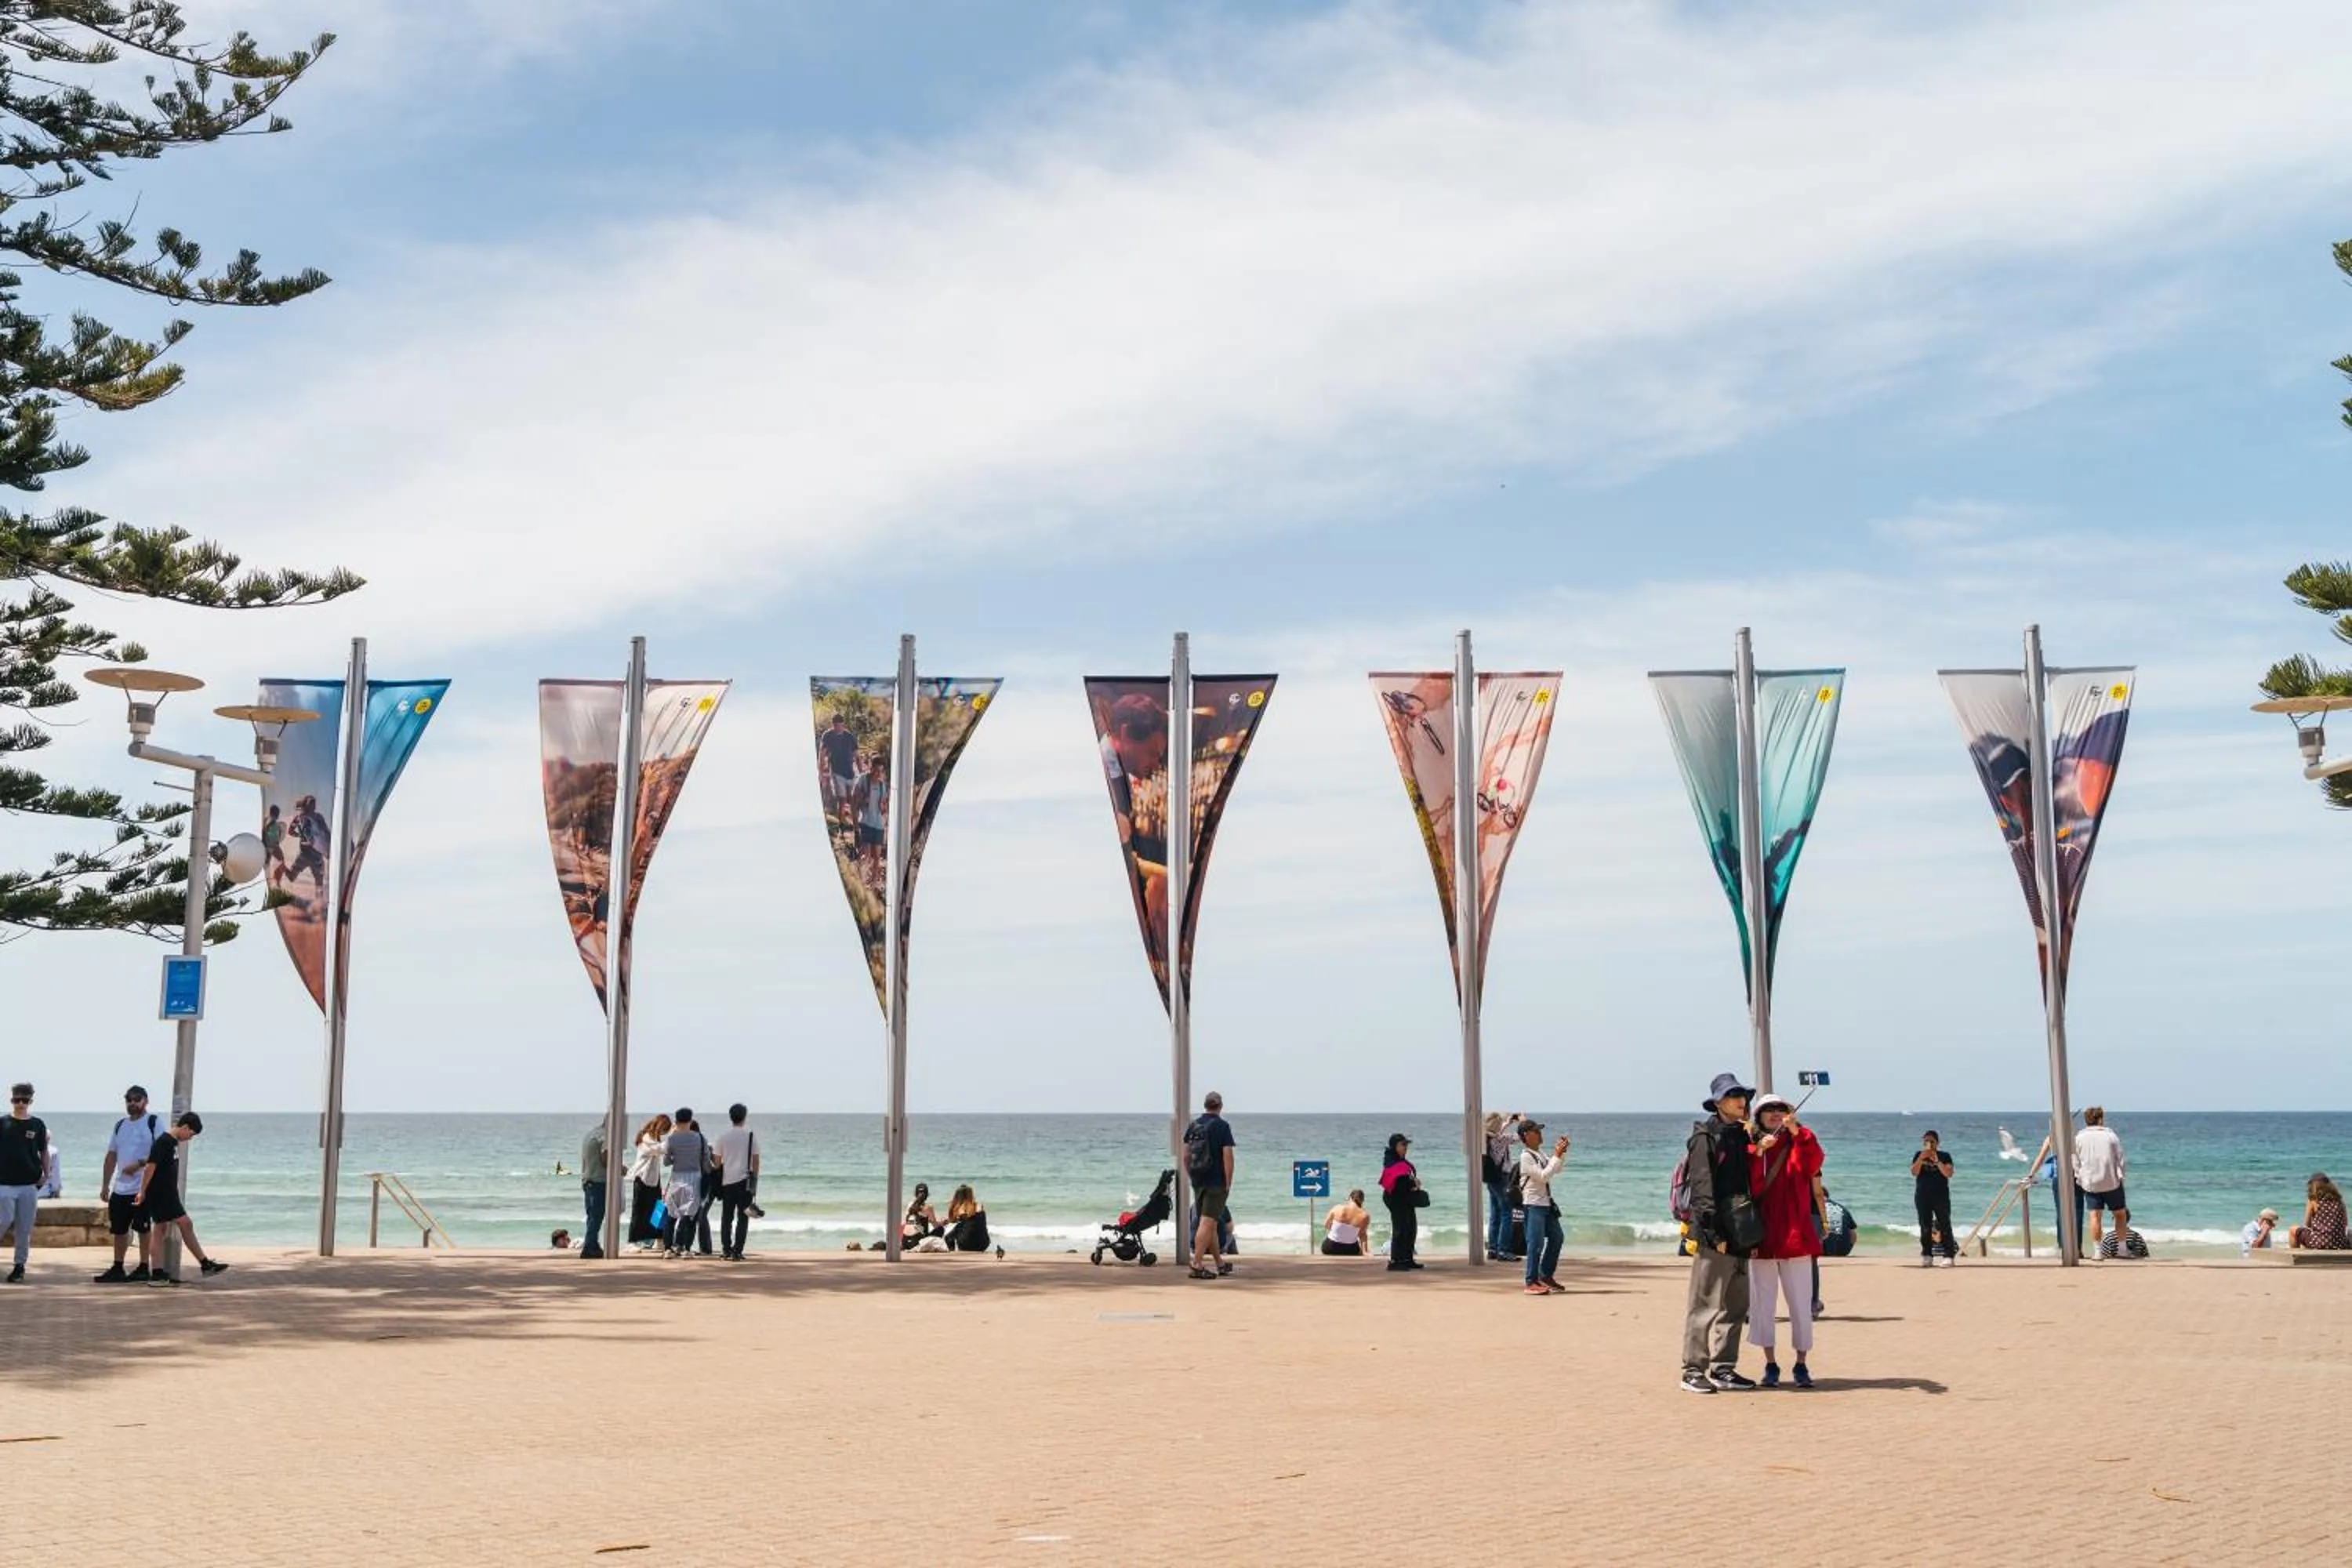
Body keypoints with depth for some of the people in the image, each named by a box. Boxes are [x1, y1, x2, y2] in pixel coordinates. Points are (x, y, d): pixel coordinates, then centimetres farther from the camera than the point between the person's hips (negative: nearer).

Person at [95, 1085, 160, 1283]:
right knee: (119, 1229, 11)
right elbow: (112, 1155, 17)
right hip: (120, 1188, 6)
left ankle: (145, 1268, 5)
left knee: (143, 1228, -2)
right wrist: (105, 1184, 14)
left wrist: (140, 1164, -24)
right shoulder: (120, 1125, 15)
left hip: (143, 1187, -6)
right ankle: (117, 1269, 20)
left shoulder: (154, 1123, -5)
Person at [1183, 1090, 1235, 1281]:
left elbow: (1186, 1155, 10)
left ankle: (1220, 1263, 26)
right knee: (1207, 1223, -8)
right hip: (1216, 1182, -6)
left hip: (1198, 1181, 6)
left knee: (1210, 1223, 16)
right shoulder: (1222, 1126, -9)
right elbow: (1228, 1156, -14)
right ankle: (1197, 1265, -15)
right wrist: (1228, 1183, -10)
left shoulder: (1193, 1125, 8)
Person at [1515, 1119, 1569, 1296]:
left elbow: (1556, 1170, 19)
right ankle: (1531, 1283, -5)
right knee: (1536, 1243, -10)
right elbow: (1543, 1176, -22)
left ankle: (1546, 1275, 27)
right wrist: (1557, 1156, -19)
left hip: (1546, 1203, 9)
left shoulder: (1539, 1153, 11)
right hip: (1533, 1205, -9)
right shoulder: (1526, 1156, -16)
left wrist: (1562, 1153, 5)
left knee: (1556, 1236, 17)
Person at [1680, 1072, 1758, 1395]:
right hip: (1714, 1235, -8)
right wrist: (1715, 1234, -18)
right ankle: (1693, 1371, -1)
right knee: (1704, 1304, -6)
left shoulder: (1741, 1135, 18)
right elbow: (1702, 1189, -13)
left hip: (1739, 1234, 8)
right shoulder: (1705, 1137, -6)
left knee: (1735, 1305, 10)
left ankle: (1723, 1368, 17)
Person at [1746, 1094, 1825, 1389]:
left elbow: (1813, 1162, -17)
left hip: (1795, 1232, -1)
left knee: (1800, 1302, -1)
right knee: (1762, 1301, 4)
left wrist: (1796, 1131, -30)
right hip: (1761, 1235, 1)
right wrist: (1759, 1153, -17)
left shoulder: (1798, 1145, 7)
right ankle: (1770, 1365, 11)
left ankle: (1801, 1365, 6)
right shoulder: (1751, 1148, 9)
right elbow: (1748, 1187, -5)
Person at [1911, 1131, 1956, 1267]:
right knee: (1925, 1227, 2)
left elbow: (1949, 1174, -11)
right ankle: (1927, 1256, 5)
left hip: (1941, 1196, -2)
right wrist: (1921, 1158, -16)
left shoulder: (1944, 1156, 3)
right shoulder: (1919, 1155, 9)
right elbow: (1914, 1172, -5)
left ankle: (1949, 1256, -8)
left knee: (1944, 1226, -7)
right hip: (1923, 1197, 2)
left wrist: (1937, 1161, -19)